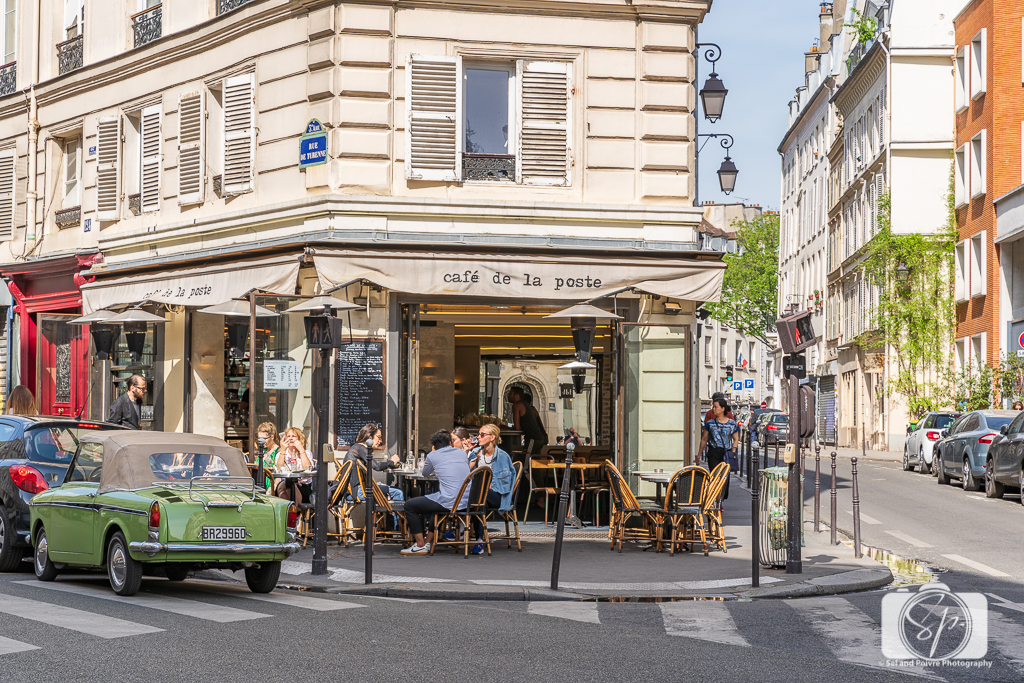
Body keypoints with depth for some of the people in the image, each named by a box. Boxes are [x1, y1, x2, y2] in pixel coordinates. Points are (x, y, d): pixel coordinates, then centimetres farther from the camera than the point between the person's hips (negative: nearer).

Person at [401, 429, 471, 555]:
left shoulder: (432, 456, 1)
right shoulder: (462, 453, 14)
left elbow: (425, 473, 20)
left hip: (449, 502, -7)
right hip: (466, 501, 7)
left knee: (410, 505, 11)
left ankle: (420, 545, 12)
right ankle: (428, 541, 36)